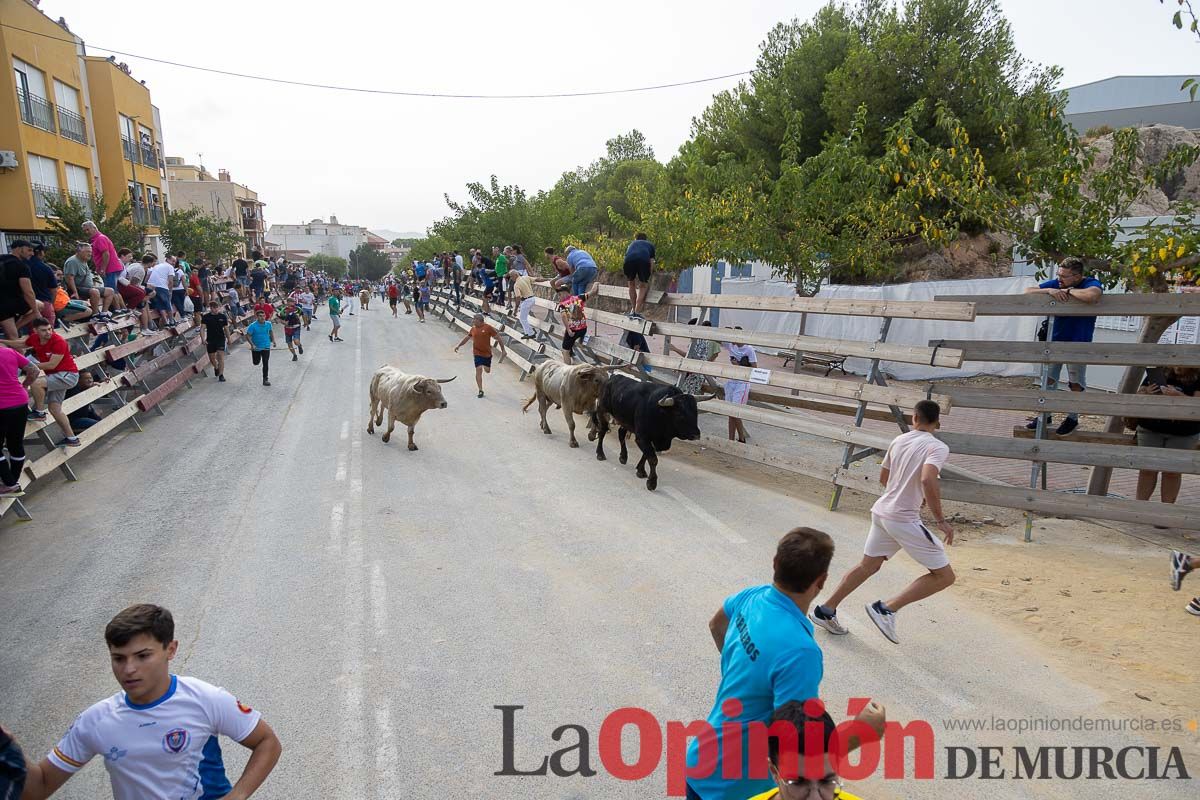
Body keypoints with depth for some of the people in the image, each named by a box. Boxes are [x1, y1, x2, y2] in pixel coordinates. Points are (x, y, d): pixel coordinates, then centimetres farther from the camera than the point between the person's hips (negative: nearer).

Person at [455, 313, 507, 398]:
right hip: (477, 353, 1)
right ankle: (480, 391, -5)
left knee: (487, 370, 10)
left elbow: (498, 338, -7)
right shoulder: (473, 329, 3)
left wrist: (503, 350, -9)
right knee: (478, 370, -9)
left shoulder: (488, 328, -10)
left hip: (487, 353, -1)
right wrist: (458, 345, 16)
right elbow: (466, 338, 20)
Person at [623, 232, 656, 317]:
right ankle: (637, 312, 9)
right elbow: (651, 263, 29)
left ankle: (633, 310, 30)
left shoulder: (631, 244, 42)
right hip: (644, 261, -1)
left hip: (629, 260, 2)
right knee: (643, 286, 18)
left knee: (631, 284, 25)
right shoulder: (650, 245, 37)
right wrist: (646, 278, 38)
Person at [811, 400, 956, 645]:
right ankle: (887, 609, -3)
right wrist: (940, 519, -20)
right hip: (905, 519, -7)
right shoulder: (938, 447, -10)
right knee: (944, 576, 4)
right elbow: (928, 479, -28)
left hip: (881, 511, 7)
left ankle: (826, 610, 25)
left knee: (867, 566, 22)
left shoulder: (899, 440, 10)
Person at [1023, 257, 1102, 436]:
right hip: (1055, 340, 4)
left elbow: (1092, 296, -42)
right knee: (1048, 378, 9)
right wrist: (1049, 291, -21)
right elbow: (1028, 292, -5)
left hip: (1079, 343, -4)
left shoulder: (1091, 284, -17)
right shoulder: (1056, 284, -3)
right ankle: (1045, 415, 22)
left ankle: (1073, 418, 23)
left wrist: (1069, 291, -25)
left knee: (1076, 383, 7)